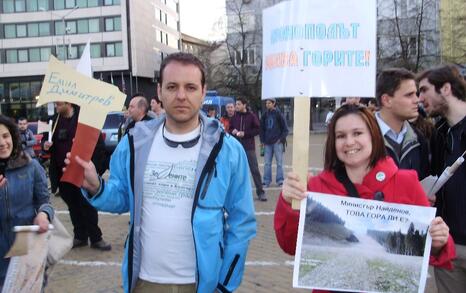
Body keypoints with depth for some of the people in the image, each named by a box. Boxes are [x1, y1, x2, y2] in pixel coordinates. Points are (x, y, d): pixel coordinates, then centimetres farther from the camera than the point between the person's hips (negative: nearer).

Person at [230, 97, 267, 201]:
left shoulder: (252, 116, -1)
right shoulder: (234, 117, 8)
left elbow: (258, 129, -3)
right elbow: (229, 129, 16)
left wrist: (245, 133, -13)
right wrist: (232, 131, -8)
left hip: (249, 147, -3)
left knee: (255, 169, -3)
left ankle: (260, 192, 2)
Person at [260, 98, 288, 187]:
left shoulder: (278, 114, -2)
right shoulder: (265, 115, 9)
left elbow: (285, 129, 0)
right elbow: (262, 129, 16)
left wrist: (281, 138, -9)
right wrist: (262, 140, 8)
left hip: (277, 142, -4)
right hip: (267, 143, 4)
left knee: (279, 162, 0)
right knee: (267, 163, 5)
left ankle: (280, 180, 7)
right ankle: (266, 181, 11)